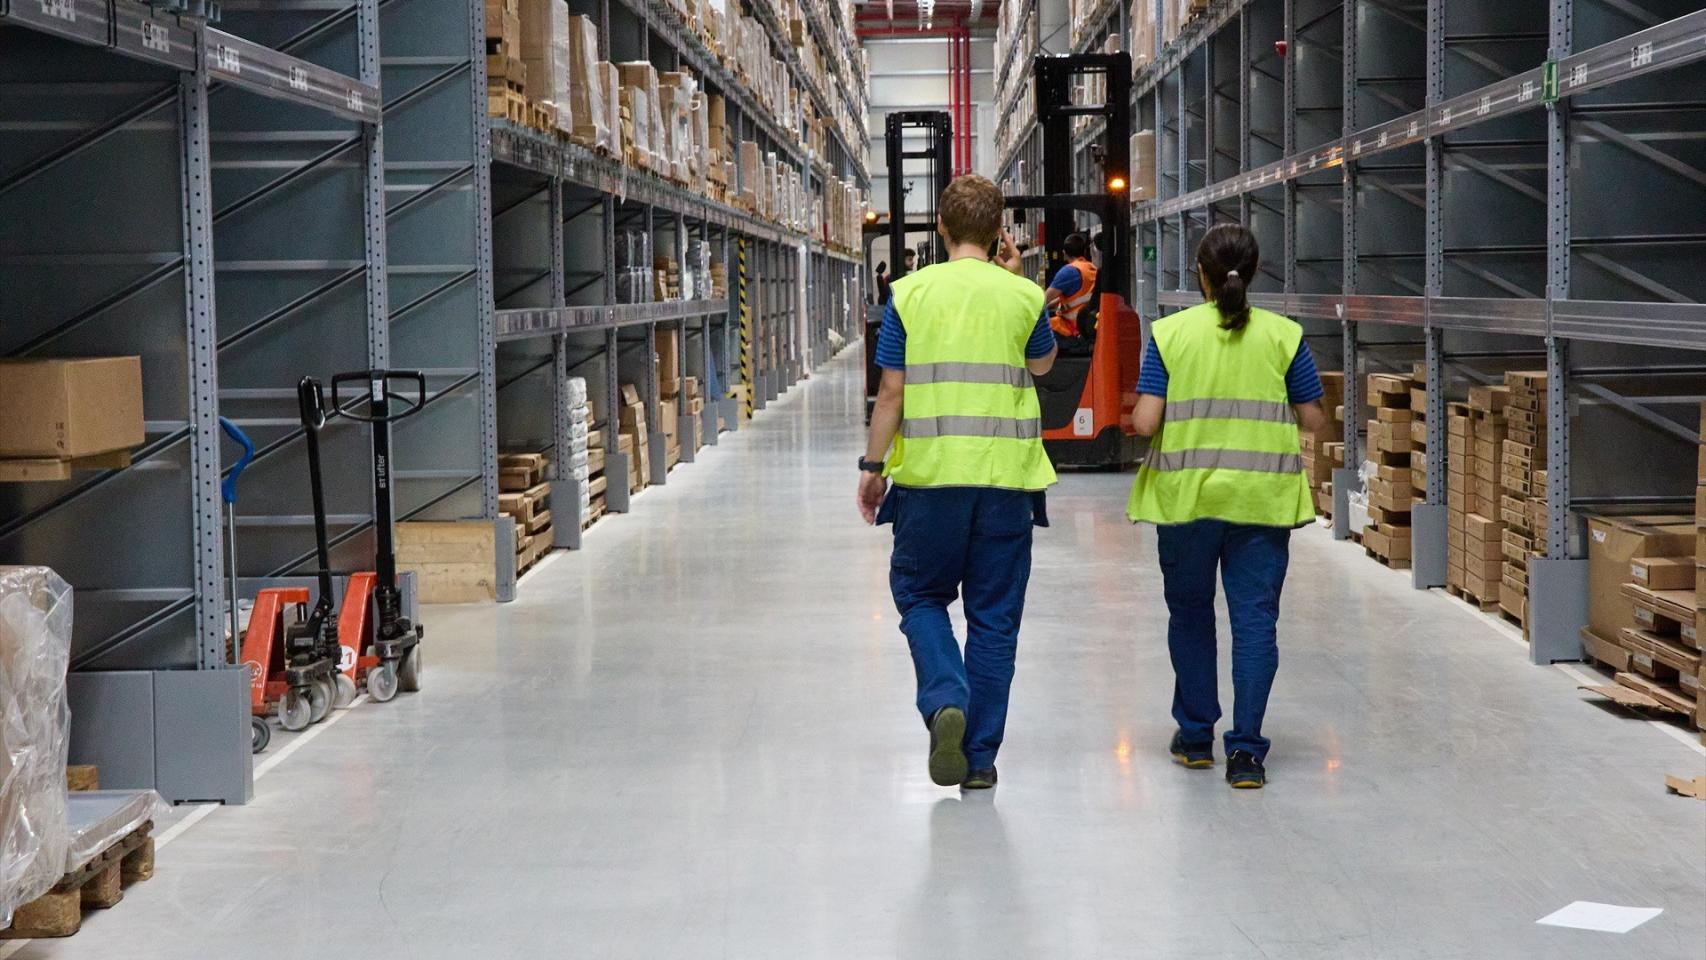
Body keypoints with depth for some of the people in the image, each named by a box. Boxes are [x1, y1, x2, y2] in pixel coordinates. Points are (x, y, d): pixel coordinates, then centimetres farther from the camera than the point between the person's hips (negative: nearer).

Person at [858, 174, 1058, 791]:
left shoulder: (911, 293, -3)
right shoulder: (1023, 296, 0)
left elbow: (891, 393, -2)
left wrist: (873, 467, 8)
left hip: (930, 473, -1)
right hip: (1006, 476, 1)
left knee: (919, 594, 16)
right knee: (994, 616, 9)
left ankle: (945, 699, -9)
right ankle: (980, 756, 13)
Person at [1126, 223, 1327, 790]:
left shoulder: (1170, 333, -4)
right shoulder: (1283, 335, -1)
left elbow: (1144, 422, -9)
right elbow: (1313, 420, 2)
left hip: (1186, 495, 0)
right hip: (1262, 498, 0)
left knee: (1190, 615, 17)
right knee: (1255, 620, 2)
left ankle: (1196, 735, 27)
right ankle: (1245, 750, -2)